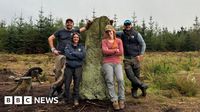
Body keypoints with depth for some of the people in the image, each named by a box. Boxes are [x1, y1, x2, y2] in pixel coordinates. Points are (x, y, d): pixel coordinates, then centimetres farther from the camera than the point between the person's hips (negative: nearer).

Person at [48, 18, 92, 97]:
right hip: (60, 55, -2)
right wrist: (53, 49, -2)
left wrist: (88, 24, -11)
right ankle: (59, 90, 11)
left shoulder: (74, 31, 13)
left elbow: (85, 28, 11)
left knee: (64, 74, -1)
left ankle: (54, 87, 14)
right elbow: (50, 38, 7)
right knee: (58, 72, -4)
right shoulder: (60, 31, 6)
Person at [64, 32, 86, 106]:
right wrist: (78, 56, -9)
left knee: (76, 84, -1)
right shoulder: (68, 46, 10)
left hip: (78, 67, 0)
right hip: (69, 67, 0)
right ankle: (66, 99, 13)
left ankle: (76, 99, 8)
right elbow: (67, 54, -9)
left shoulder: (81, 47, 12)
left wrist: (73, 53, -7)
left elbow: (83, 55, -7)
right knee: (67, 84, -1)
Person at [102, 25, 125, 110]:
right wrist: (115, 50, -2)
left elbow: (121, 52, 0)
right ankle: (114, 100, -9)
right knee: (110, 81, -13)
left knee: (120, 79, -17)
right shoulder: (104, 41, 9)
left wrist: (110, 52, -2)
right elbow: (105, 51, -8)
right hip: (107, 63, -1)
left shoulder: (118, 40, 12)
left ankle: (121, 100, -8)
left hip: (117, 62, 1)